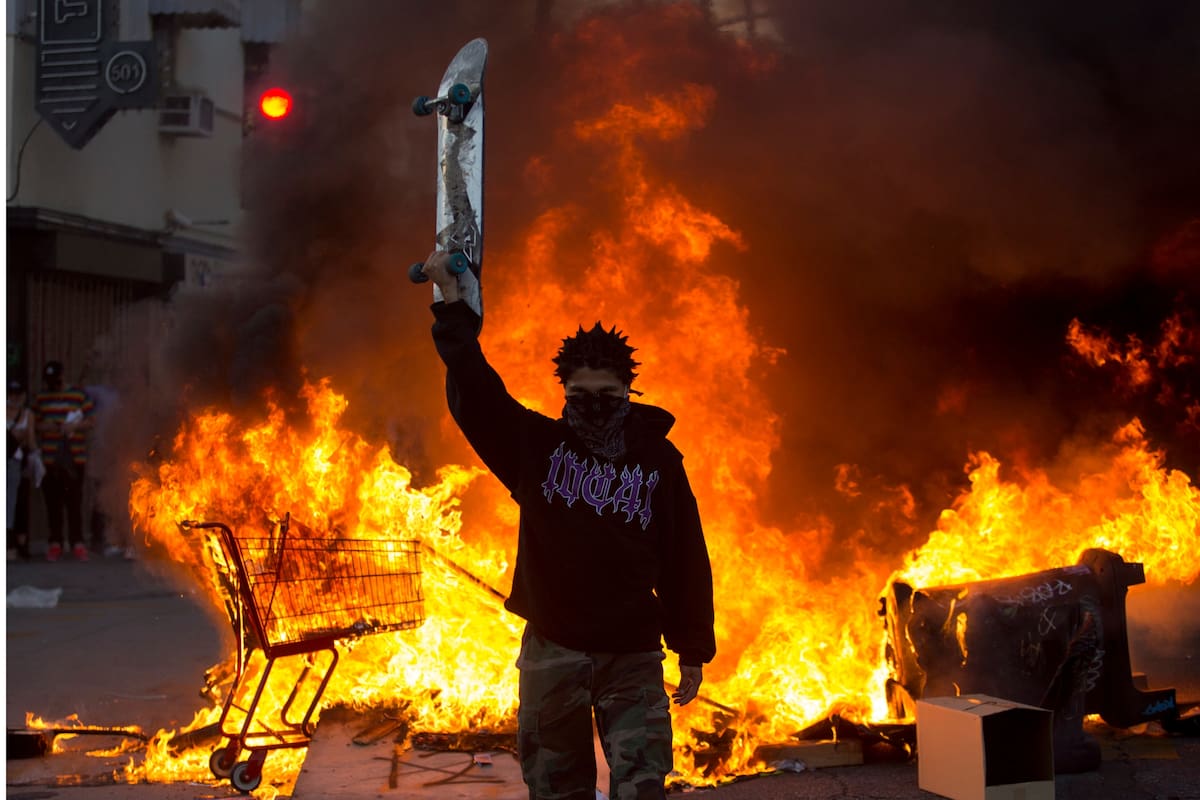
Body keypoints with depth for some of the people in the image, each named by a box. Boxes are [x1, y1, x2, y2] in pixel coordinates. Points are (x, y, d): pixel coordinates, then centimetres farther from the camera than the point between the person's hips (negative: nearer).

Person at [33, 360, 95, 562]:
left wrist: (74, 425, -12)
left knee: (74, 501, -4)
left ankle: (78, 543, 1)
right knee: (53, 501, 2)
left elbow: (90, 421, 5)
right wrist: (43, 427, -5)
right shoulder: (41, 398, 13)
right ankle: (55, 543, 9)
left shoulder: (79, 395, 6)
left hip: (74, 458, -2)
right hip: (49, 459, 2)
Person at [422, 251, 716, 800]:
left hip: (633, 656, -1)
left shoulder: (659, 460, -1)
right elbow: (473, 390, -6)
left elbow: (686, 561, 2)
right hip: (552, 651, 1)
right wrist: (450, 299, -11)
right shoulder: (538, 445, 1)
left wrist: (693, 652, 2)